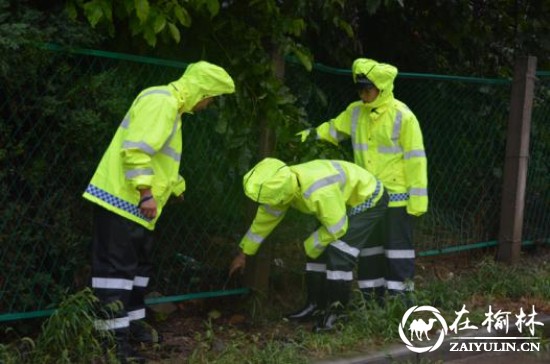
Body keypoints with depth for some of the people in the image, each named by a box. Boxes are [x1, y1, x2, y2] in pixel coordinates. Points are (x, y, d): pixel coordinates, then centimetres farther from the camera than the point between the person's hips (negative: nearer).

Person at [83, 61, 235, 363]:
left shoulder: (171, 106, 19)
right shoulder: (161, 100, -16)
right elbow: (136, 149, -26)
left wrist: (176, 188, 42)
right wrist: (146, 193, -28)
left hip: (134, 204, 11)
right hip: (121, 199, -11)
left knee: (138, 265, 17)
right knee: (116, 268, -9)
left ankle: (131, 323, 27)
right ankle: (113, 338, -8)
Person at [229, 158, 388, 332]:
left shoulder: (320, 193, -41)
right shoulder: (284, 182, -15)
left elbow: (336, 228, -27)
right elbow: (265, 218, 0)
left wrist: (308, 248, -10)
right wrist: (244, 253, 7)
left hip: (369, 198, -8)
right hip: (345, 198, 8)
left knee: (338, 254, -18)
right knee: (319, 252, 4)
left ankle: (335, 310, -5)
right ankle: (316, 305, 15)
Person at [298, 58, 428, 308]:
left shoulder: (402, 117, -13)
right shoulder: (355, 112, 4)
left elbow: (415, 159, -13)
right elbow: (334, 129, 20)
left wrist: (417, 199, -14)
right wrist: (312, 135, -1)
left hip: (396, 196, -6)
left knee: (397, 247, 0)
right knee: (368, 248, 13)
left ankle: (399, 295, 8)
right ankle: (372, 295, 24)